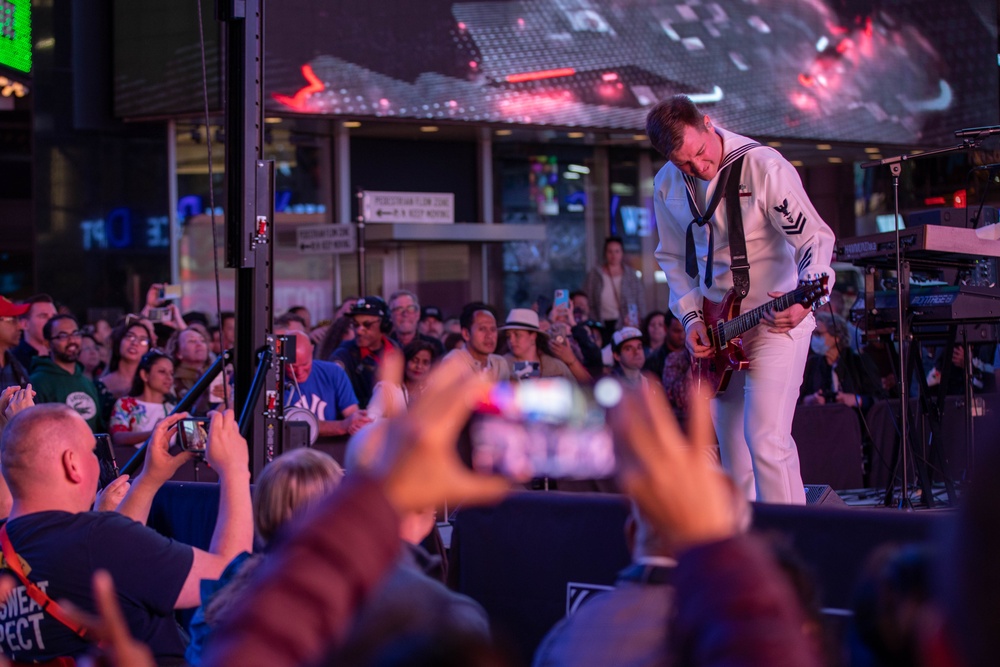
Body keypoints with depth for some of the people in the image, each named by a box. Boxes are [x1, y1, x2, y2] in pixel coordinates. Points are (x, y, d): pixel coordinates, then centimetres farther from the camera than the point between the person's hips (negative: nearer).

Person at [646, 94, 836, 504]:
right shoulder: (667, 187, 2)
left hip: (777, 320, -6)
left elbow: (816, 237, -19)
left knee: (766, 439, -17)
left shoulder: (763, 167, -16)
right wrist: (690, 317, 1)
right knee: (732, 449, 10)